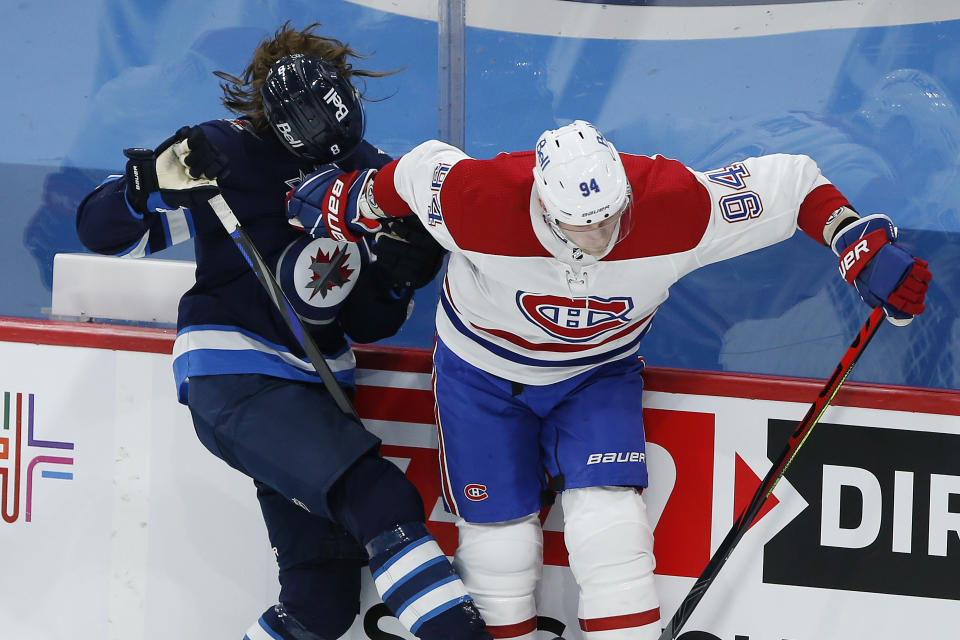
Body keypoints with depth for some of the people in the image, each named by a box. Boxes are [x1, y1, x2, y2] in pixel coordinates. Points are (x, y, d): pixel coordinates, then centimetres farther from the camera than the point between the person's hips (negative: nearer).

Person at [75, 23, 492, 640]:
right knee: (378, 498, -25)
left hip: (315, 391, 7)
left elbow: (368, 324, 11)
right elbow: (102, 228, -8)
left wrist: (396, 275, -10)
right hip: (235, 379, -7)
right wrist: (158, 180, -26)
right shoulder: (224, 153, -9)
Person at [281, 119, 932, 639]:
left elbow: (790, 182, -21)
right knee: (499, 536, 3)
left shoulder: (678, 205, -33)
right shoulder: (475, 204, -37)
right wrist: (355, 201, 0)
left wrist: (863, 246, -29)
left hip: (598, 372, 0)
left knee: (609, 524, -15)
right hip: (482, 370, 0)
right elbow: (422, 168, -14)